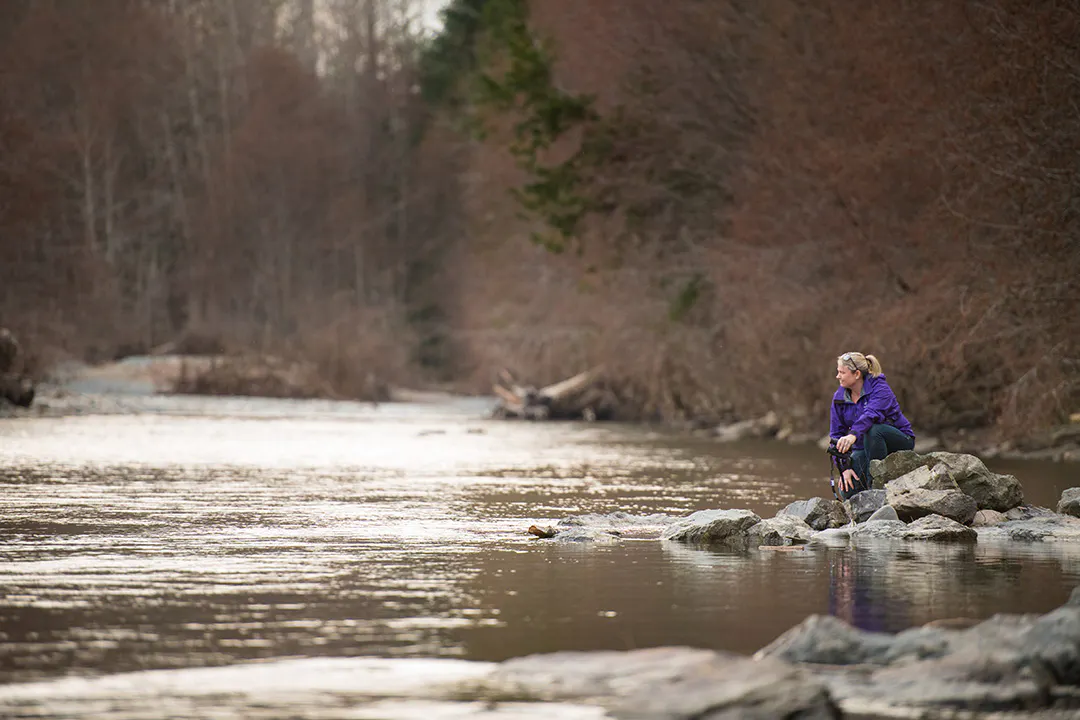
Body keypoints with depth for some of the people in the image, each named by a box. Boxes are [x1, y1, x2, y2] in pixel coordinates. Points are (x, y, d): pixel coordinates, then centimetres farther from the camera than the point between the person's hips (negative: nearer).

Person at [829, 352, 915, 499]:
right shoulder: (839, 397, -1)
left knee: (872, 429, -39)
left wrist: (853, 434, -58)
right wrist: (844, 467, -15)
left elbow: (872, 414, -39)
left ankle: (876, 484, -29)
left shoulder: (879, 388, -18)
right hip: (864, 448, 5)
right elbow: (836, 434, -2)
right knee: (847, 490, -20)